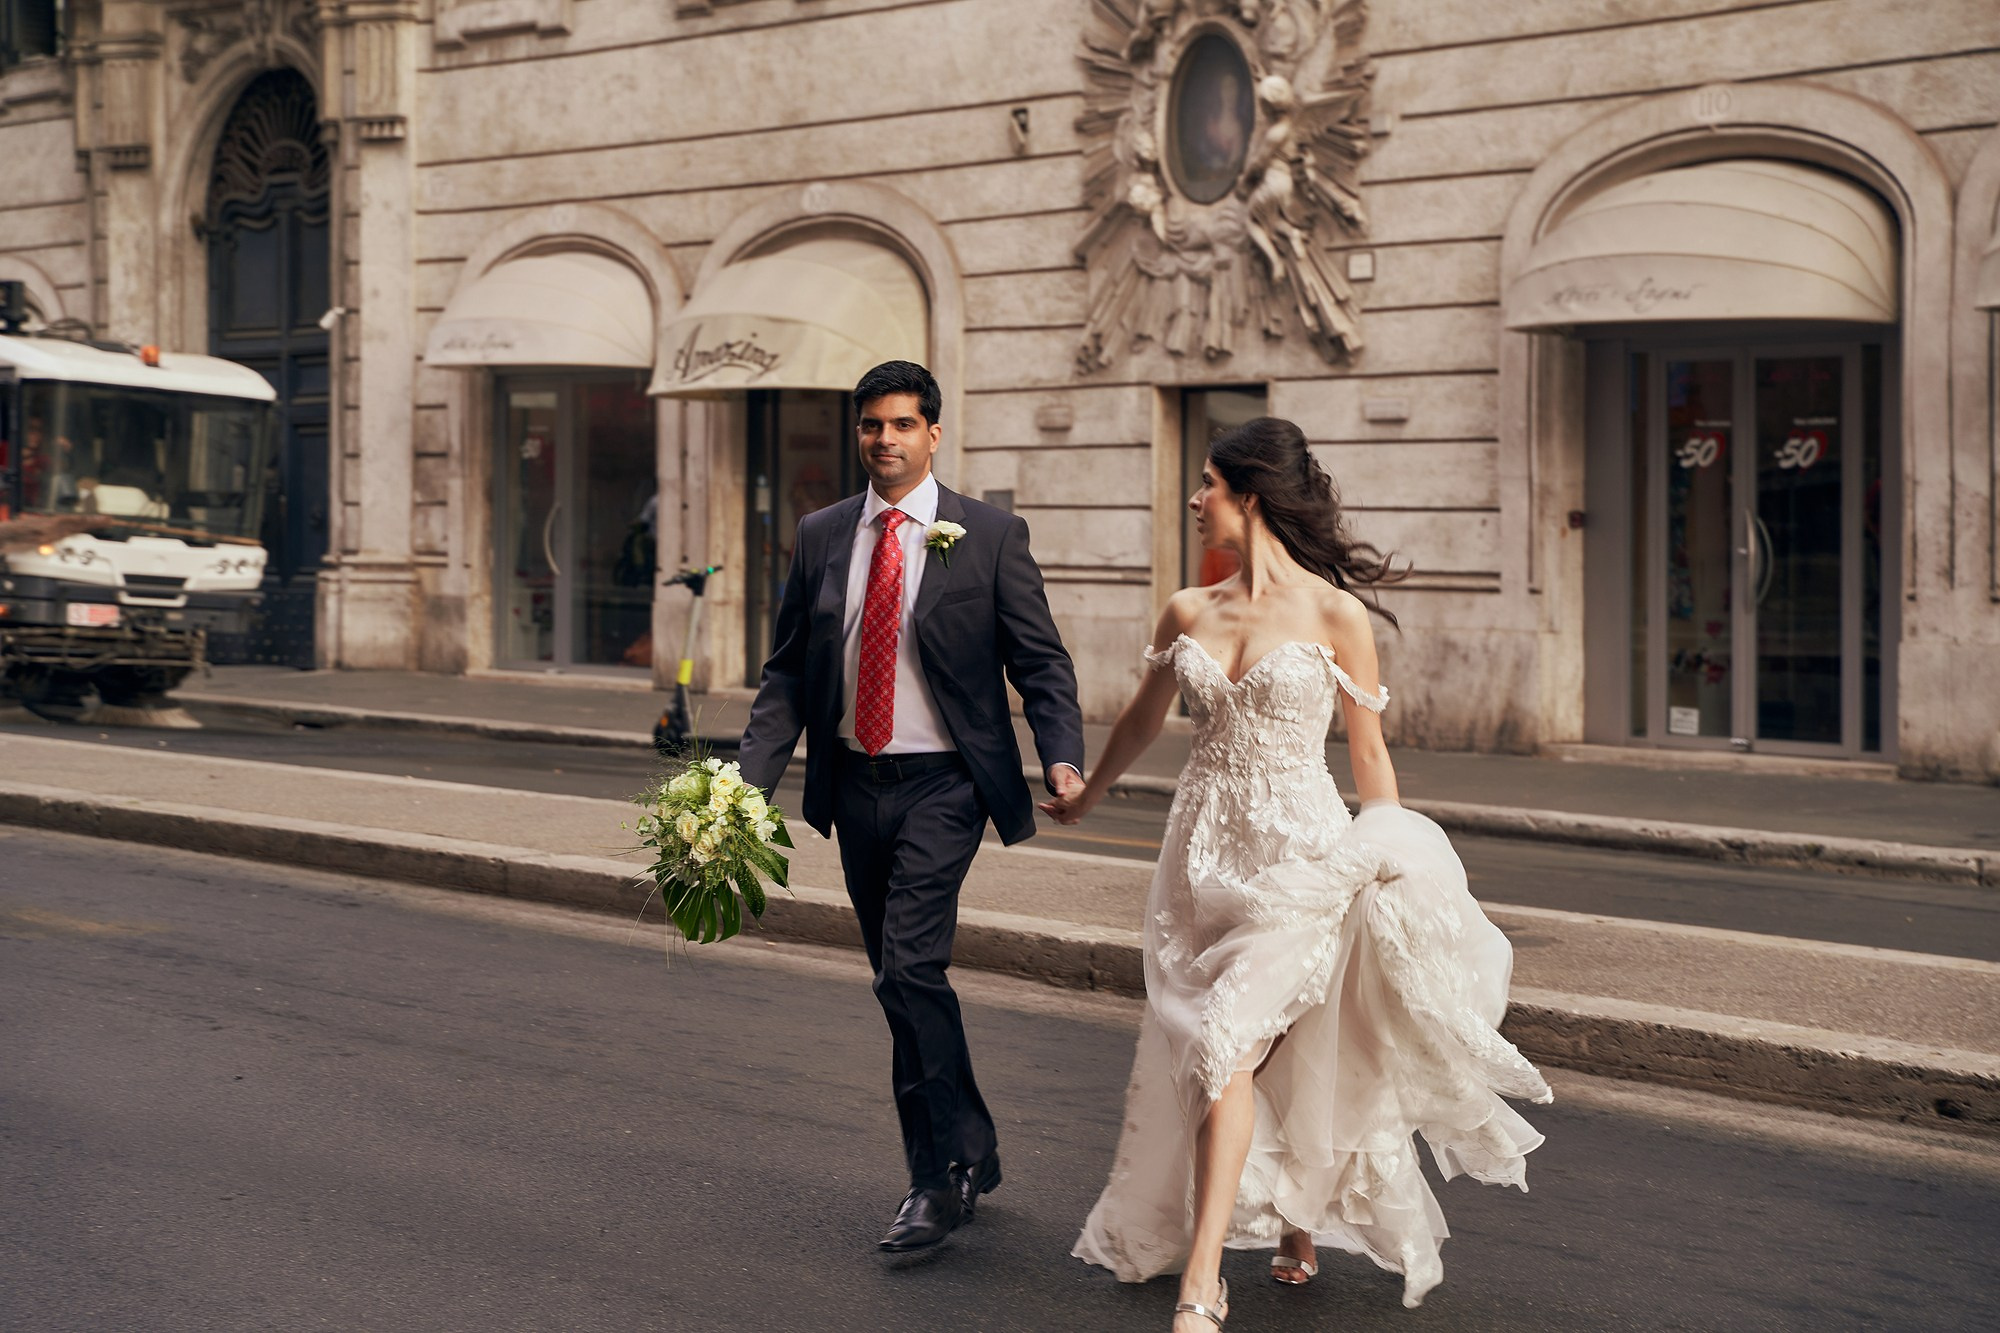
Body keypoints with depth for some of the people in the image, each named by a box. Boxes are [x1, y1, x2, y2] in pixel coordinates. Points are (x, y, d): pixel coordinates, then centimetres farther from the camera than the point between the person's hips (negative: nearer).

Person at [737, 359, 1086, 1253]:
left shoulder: (991, 536, -3)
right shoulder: (820, 536, 7)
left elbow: (1040, 663, -4)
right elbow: (787, 673, 8)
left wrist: (1063, 758, -20)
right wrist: (750, 780, -4)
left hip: (942, 784, -5)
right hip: (855, 783, 5)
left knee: (910, 969, -16)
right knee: (902, 984, 12)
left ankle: (943, 1173, -3)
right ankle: (965, 1159, 27)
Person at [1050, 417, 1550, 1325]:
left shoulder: (1333, 614, -7)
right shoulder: (1188, 613, 7)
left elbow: (1368, 751, 0)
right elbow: (1143, 717, 25)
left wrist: (1392, 866, -2)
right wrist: (1087, 797, 37)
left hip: (1298, 850, -5)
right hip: (1204, 847, 5)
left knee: (1230, 1044, -16)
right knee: (1195, 1049, 9)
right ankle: (1296, 1227, 32)